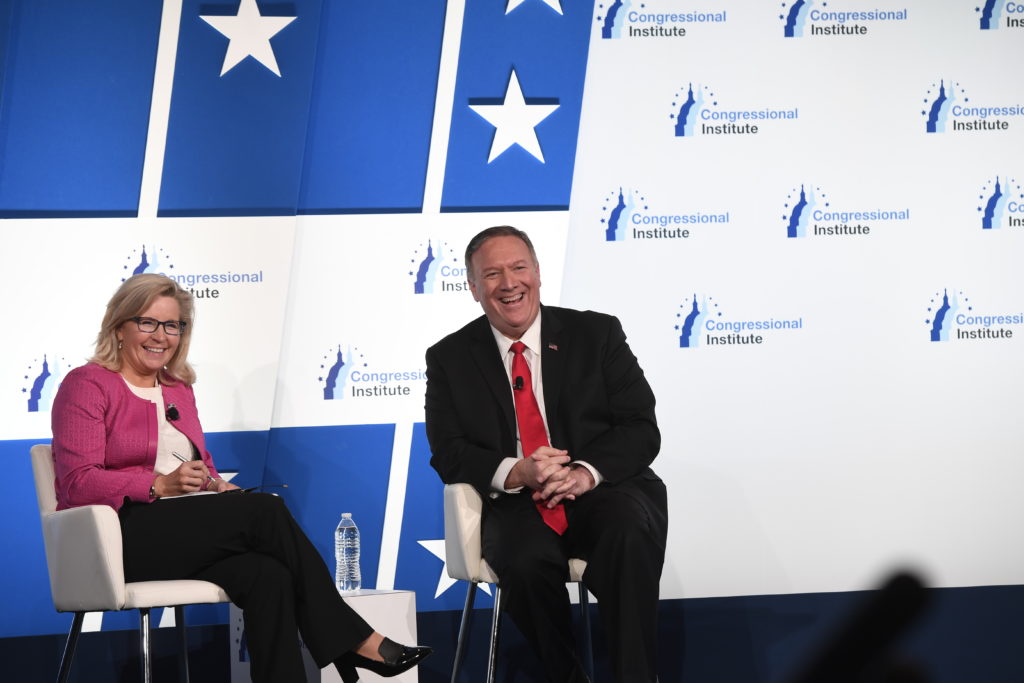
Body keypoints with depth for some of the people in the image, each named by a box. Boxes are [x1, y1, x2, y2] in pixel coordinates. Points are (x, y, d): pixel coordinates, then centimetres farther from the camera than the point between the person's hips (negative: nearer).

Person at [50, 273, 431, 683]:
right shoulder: (86, 385, 1)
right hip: (121, 536, -7)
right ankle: (353, 640, -16)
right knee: (266, 511, -25)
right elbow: (78, 483, -10)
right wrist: (160, 485, -23)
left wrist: (217, 487, -1)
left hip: (183, 534, 7)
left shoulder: (178, 390, 23)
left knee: (268, 575, -28)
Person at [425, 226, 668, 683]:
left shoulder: (596, 333, 8)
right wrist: (515, 473, -19)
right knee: (524, 562, -34)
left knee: (629, 533, -35)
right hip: (518, 508, 0)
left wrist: (586, 473, -18)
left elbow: (641, 429, 3)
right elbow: (449, 454, 2)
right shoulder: (450, 358, 10)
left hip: (604, 492, 0)